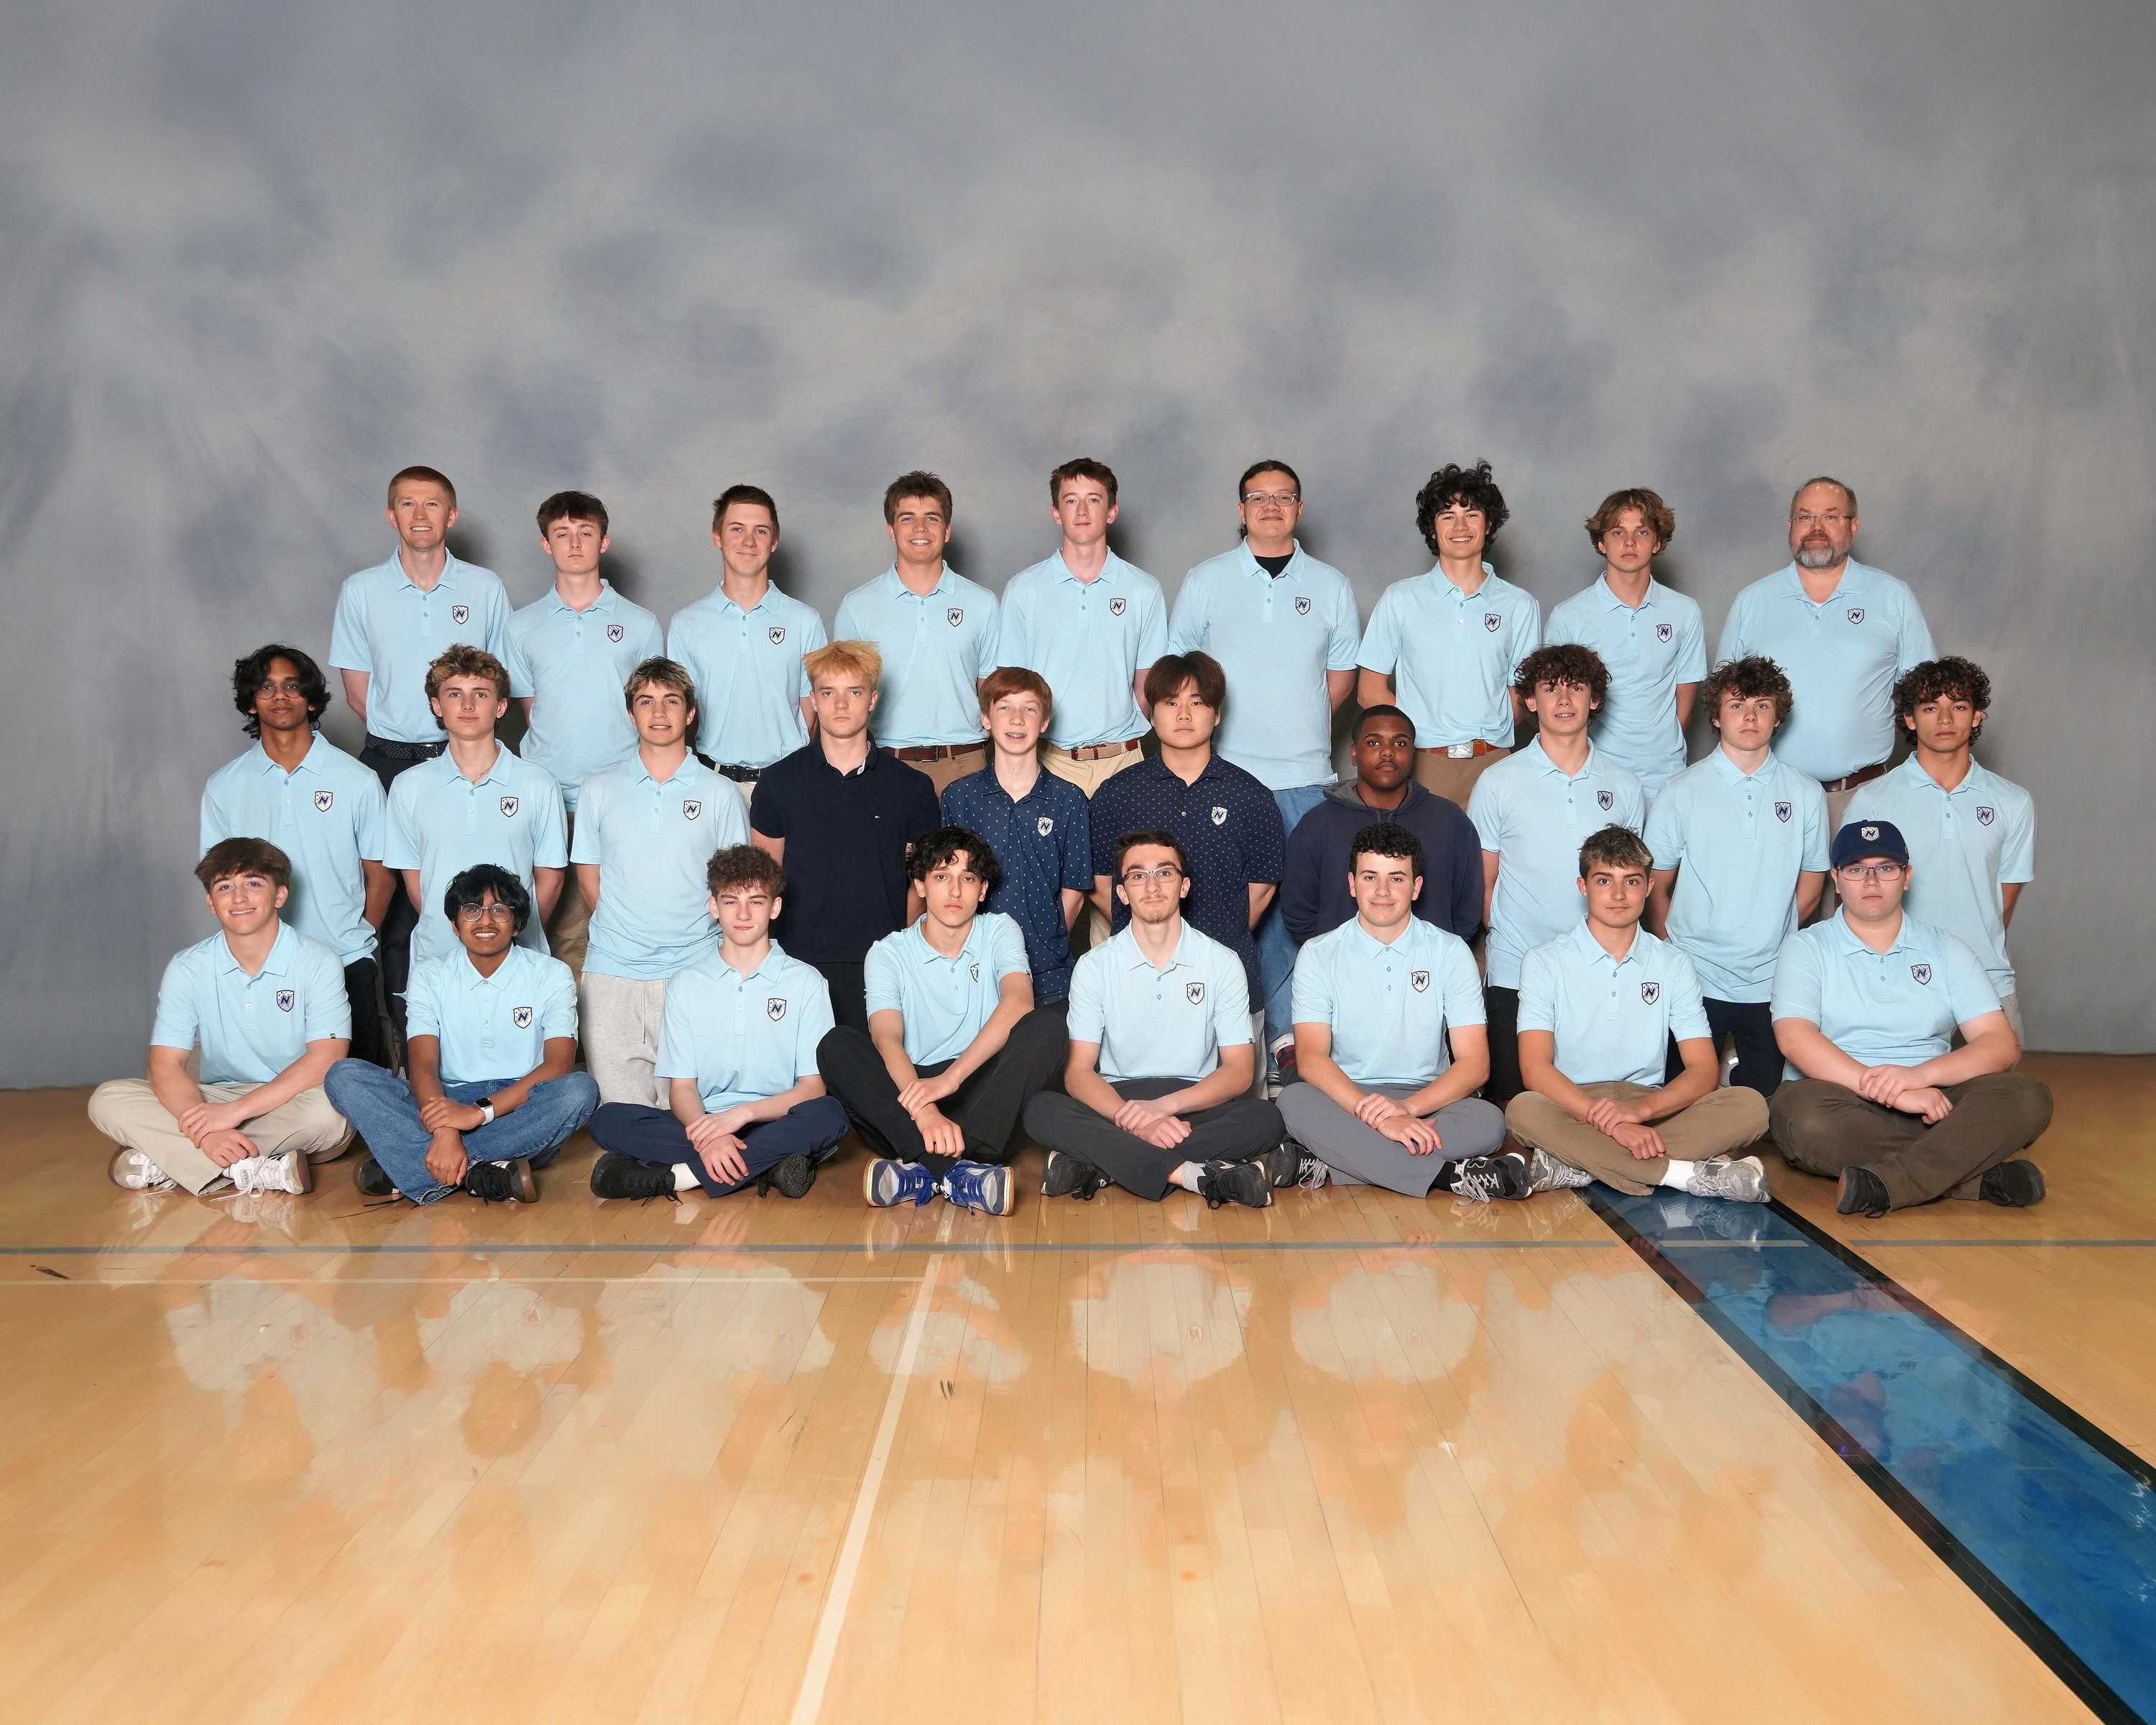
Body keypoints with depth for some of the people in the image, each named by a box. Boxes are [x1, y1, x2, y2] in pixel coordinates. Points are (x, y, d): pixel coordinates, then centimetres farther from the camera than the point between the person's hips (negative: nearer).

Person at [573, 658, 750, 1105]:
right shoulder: (600, 788, 11)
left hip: (693, 969, -1)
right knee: (618, 1113, -2)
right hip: (612, 971, 1)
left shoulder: (721, 793, 6)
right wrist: (622, 927, 5)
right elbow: (588, 875, 15)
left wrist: (692, 929, -1)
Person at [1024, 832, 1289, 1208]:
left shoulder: (1223, 963, 2)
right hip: (1117, 1102, 0)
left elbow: (1240, 1071, -2)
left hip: (1196, 1105, 1)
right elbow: (1078, 1072, -6)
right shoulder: (1094, 966, 2)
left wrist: (1166, 1106, -21)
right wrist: (1133, 1120, -26)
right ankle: (1191, 1174, -35)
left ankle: (1096, 1166, -29)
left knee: (1264, 1118, -31)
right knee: (1041, 1111, -30)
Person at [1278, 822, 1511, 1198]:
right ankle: (1450, 1175, -33)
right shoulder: (1319, 955, 1)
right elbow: (1311, 1058, -11)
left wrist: (1408, 1107, -22)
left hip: (1428, 1101, 1)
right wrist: (1377, 1117, -28)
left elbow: (1475, 1063, -3)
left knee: (1488, 1122, -30)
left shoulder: (1451, 952, 4)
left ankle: (1334, 1164, -30)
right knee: (1294, 1102, -34)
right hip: (1345, 1101, -1)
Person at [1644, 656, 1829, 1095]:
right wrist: (1678, 954, 1)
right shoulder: (1681, 793, -1)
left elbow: (1809, 892, 12)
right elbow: (1656, 889, 3)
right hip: (1696, 980, -1)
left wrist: (1768, 937, 6)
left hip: (1772, 983, 2)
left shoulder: (1806, 795, 5)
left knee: (1764, 1102, 10)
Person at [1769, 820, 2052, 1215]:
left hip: (1932, 1100, 3)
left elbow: (2002, 1045, 2)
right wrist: (1889, 1090, -24)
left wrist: (1920, 1074, -18)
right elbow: (1795, 1038, -12)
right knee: (1802, 1115, -37)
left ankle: (1884, 1184, -36)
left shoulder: (1946, 950, 14)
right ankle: (1981, 1175, -27)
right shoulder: (1806, 948, 6)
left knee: (2027, 1099, -24)